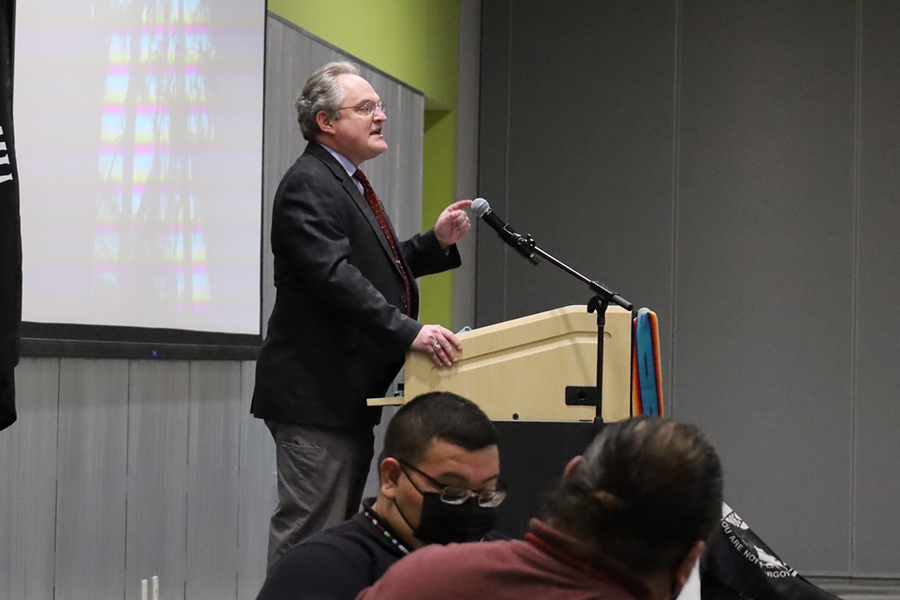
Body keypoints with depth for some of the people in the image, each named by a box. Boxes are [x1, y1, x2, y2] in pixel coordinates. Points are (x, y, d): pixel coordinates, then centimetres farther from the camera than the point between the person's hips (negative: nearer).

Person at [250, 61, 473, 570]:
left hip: (349, 395, 11)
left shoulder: (349, 184, 19)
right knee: (308, 538, -10)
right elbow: (335, 275, -25)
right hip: (316, 396, -11)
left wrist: (437, 242, 11)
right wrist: (409, 332, -31)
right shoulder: (308, 186, -14)